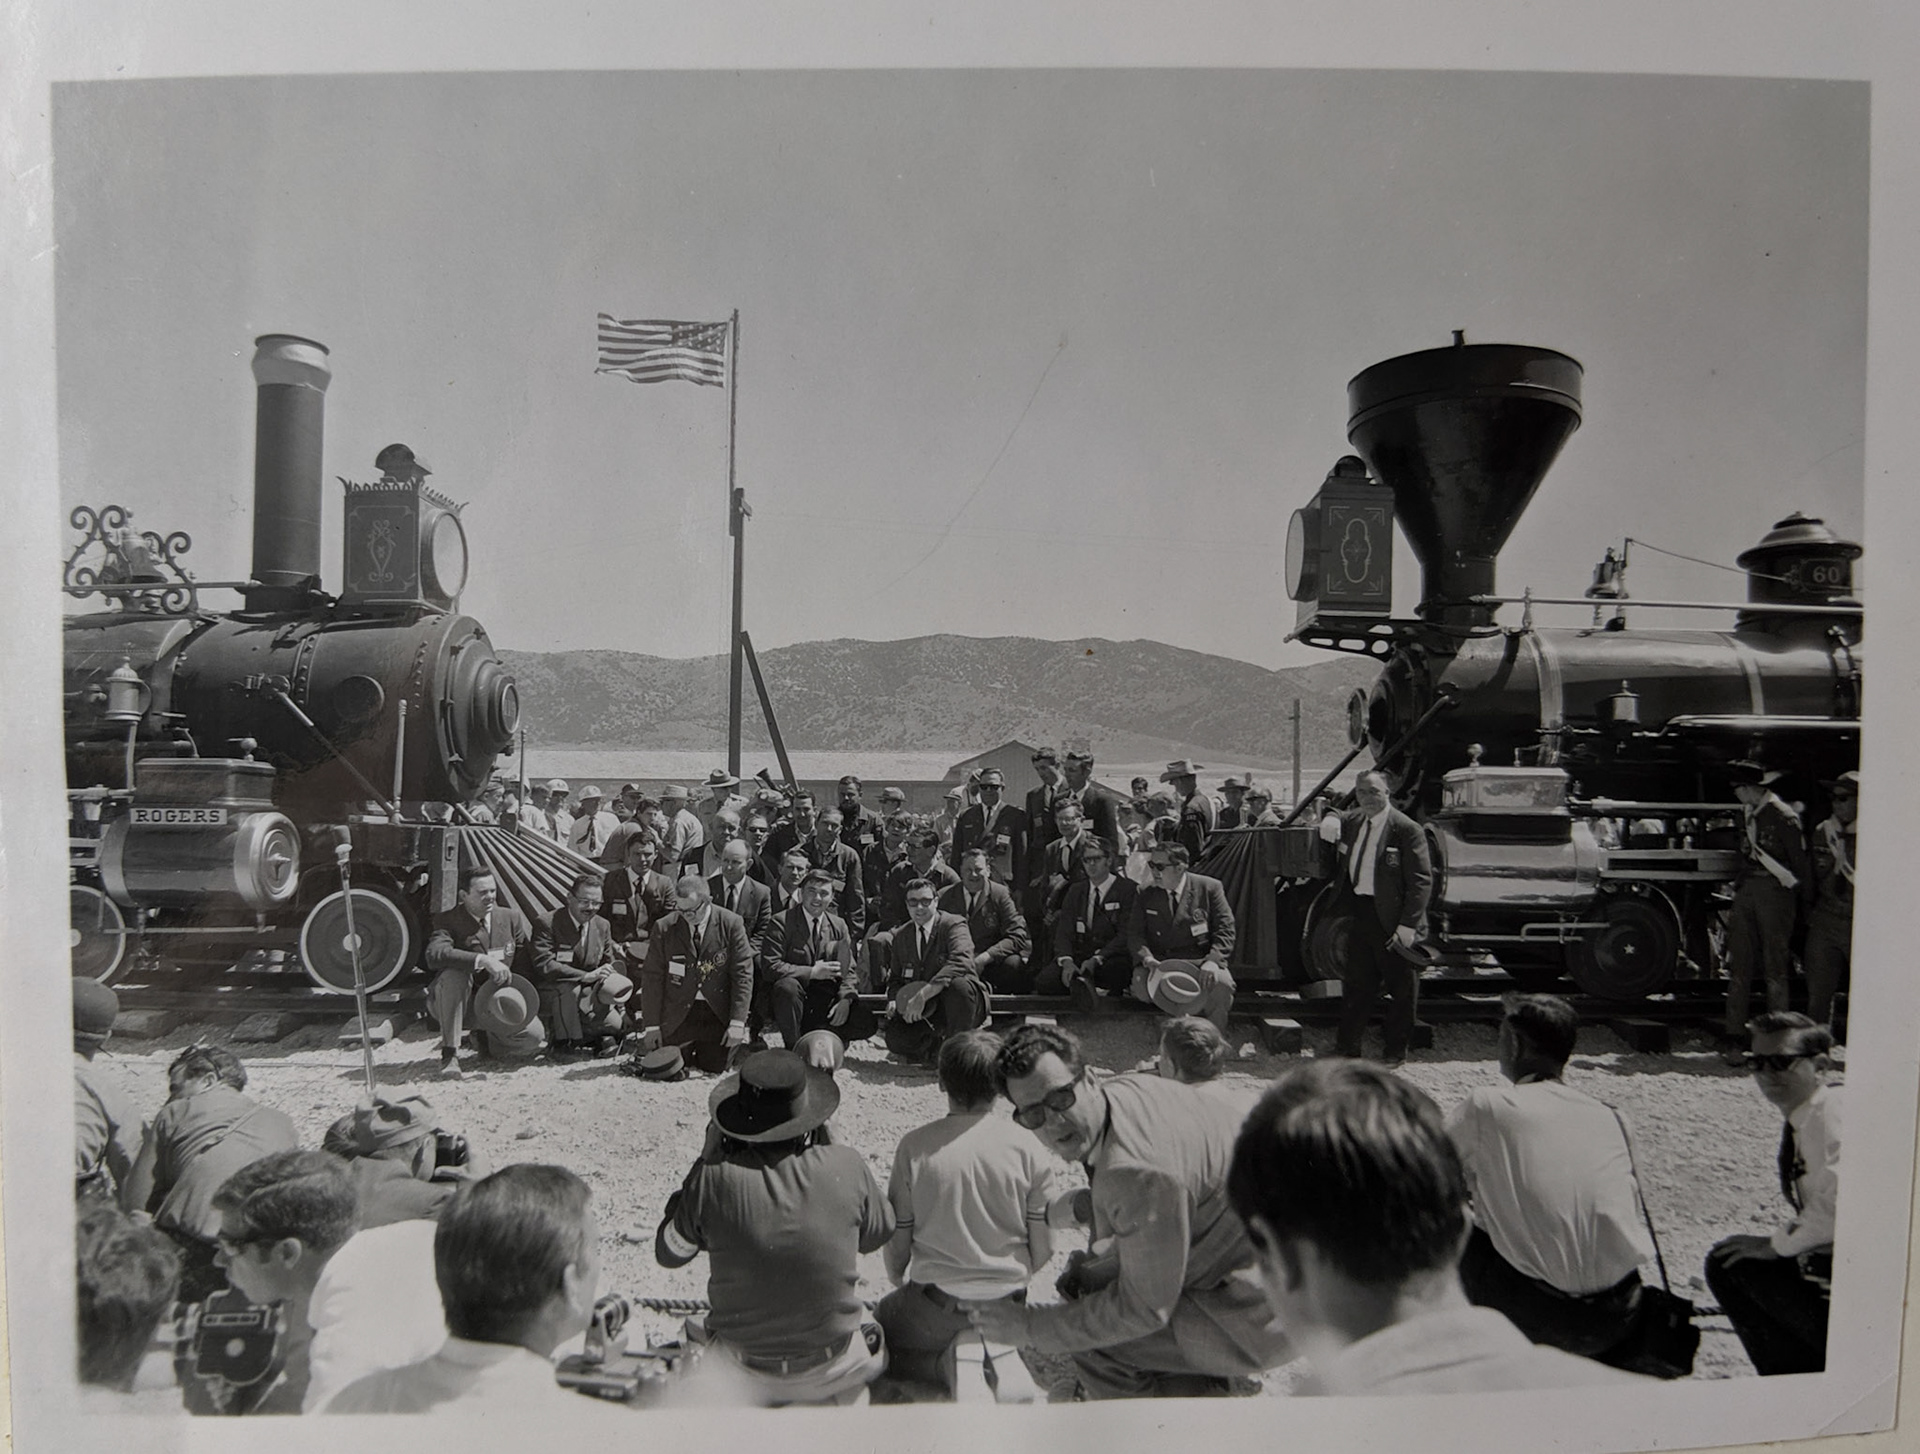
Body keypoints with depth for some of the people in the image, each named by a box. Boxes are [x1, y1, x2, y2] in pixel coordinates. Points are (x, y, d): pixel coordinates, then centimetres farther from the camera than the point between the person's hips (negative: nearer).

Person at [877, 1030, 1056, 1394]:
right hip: (1007, 1306, 4)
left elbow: (897, 1244, -5)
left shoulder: (915, 1146, -14)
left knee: (873, 1331, 24)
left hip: (934, 1306, -3)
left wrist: (900, 1283, 15)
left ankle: (948, 1363, 10)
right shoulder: (1027, 1148, -12)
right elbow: (1043, 1248, -5)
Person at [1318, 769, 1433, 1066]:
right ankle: (1346, 1046, 24)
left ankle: (1396, 1052, 20)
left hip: (1392, 918, -6)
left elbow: (1421, 880, -15)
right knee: (1357, 983, 15)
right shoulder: (1354, 820, 9)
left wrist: (1409, 925, -20)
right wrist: (1330, 820, 7)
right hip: (1359, 913, 7)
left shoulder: (1406, 829, -12)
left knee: (1401, 988, 7)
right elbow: (1335, 818, 33)